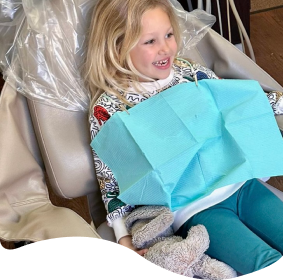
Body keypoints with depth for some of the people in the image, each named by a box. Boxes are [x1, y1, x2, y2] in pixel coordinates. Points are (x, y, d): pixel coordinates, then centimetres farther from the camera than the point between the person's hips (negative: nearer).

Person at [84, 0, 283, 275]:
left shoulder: (190, 72, 6)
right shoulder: (108, 109, -7)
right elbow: (111, 179, -4)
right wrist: (124, 237, -13)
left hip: (241, 182, 6)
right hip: (189, 208, -5)